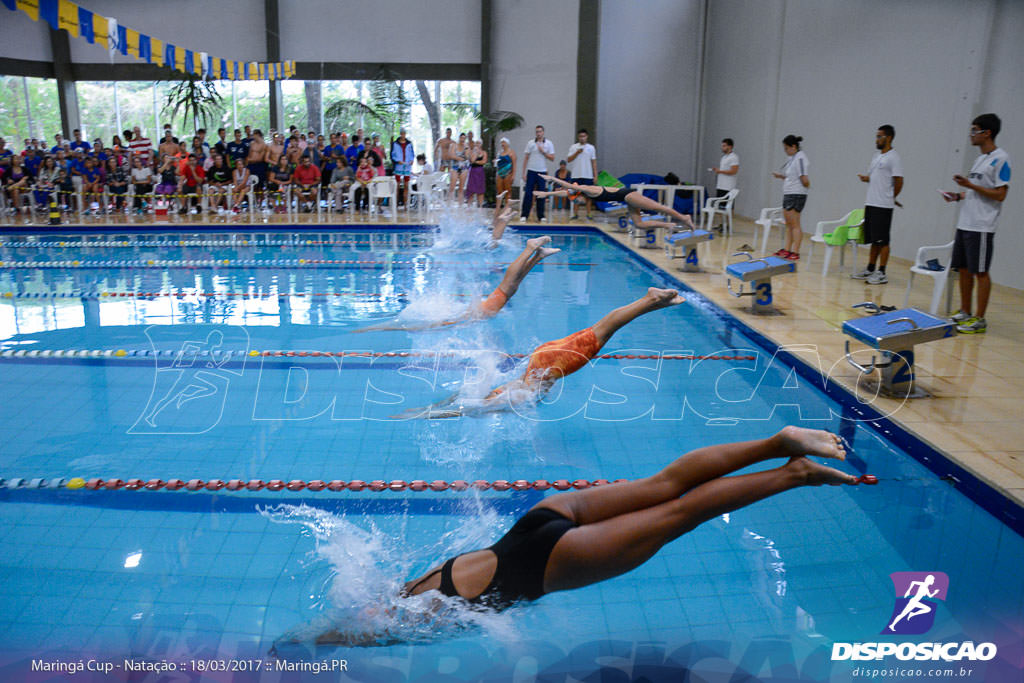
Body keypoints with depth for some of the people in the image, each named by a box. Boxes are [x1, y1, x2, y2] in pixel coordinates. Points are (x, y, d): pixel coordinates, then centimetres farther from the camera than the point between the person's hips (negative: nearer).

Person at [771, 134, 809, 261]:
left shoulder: (800, 158, -15)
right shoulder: (793, 158, 15)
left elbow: (804, 178, -21)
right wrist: (781, 176, 11)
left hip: (796, 195, -10)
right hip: (788, 194, 10)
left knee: (795, 224, -7)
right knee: (788, 224, 12)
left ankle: (795, 252, -5)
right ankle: (787, 249, 18)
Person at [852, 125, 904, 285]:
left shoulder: (893, 157, -10)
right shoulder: (876, 155, 15)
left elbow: (899, 181, -12)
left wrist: (890, 198, -3)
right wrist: (865, 178, 2)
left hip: (883, 206, -8)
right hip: (871, 204, 8)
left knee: (883, 241, -4)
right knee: (874, 240, 14)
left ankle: (881, 273, -1)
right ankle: (870, 269, 21)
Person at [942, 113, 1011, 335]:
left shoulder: (1000, 158, -10)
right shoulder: (980, 158, 16)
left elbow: (1000, 195, -15)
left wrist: (970, 185, -18)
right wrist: (958, 196, 9)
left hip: (981, 227, -9)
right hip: (965, 224, 9)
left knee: (980, 272, -3)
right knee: (963, 269, 13)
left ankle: (979, 319, 3)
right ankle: (965, 312, 24)